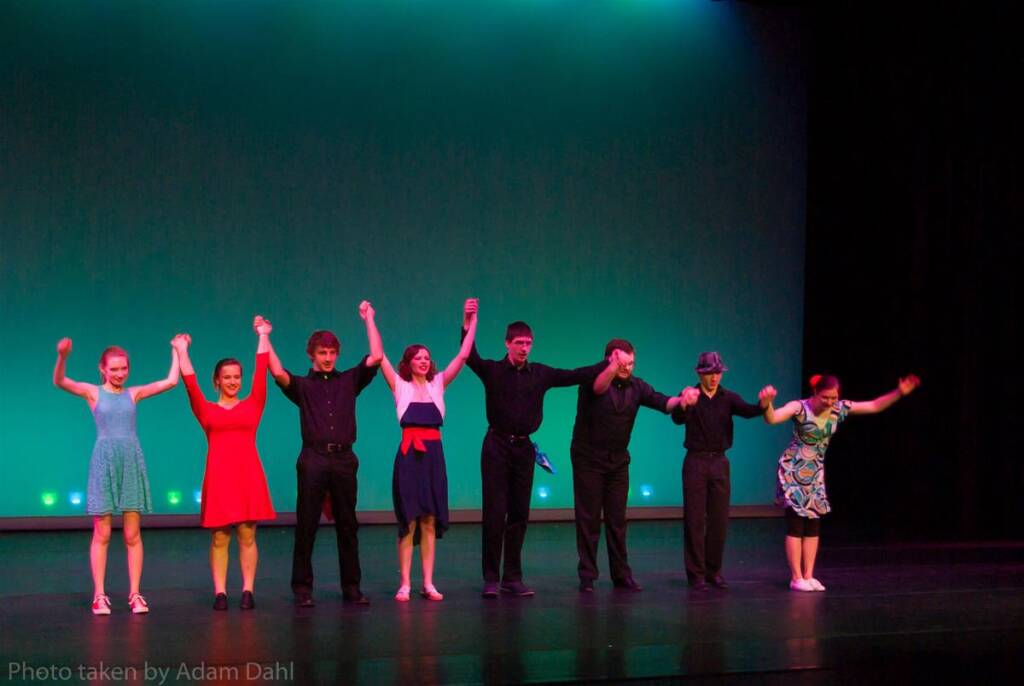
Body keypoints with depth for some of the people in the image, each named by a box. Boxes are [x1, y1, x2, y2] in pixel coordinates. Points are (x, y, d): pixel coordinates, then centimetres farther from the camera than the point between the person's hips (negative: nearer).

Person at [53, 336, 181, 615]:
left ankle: (134, 594, 7)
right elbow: (59, 382, -14)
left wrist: (176, 351, 7)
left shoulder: (133, 393, 10)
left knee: (132, 534, 3)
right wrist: (62, 357, -32)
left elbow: (171, 381, 8)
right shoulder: (93, 392, 2)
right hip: (104, 462, -2)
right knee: (102, 534, 0)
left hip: (132, 462, 2)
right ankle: (99, 595, 5)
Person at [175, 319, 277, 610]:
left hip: (248, 474, 0)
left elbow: (261, 373, 6)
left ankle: (248, 591, 6)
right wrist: (182, 352, -1)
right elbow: (190, 383, 1)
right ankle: (220, 592, 5)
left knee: (247, 535, 2)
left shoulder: (252, 405, 10)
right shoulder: (206, 410, 9)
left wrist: (263, 337, 7)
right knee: (219, 538, 2)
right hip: (219, 475, 0)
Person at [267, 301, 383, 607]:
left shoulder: (349, 381, 13)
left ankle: (351, 587, 12)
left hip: (344, 459, 2)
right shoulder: (302, 385, 9)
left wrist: (368, 320, 7)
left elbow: (376, 357, 3)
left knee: (347, 525, 6)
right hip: (313, 458, -2)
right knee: (306, 527, 0)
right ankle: (302, 588, 5)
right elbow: (278, 373, -10)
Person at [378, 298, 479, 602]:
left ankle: (428, 583, 8)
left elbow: (463, 355, 6)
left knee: (430, 520, 5)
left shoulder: (437, 384, 10)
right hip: (409, 454, -3)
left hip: (433, 453, 3)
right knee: (409, 521, -2)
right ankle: (405, 584, 1)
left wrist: (472, 322, 1)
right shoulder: (400, 385, 4)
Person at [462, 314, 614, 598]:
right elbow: (471, 358, -21)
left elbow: (576, 376, 3)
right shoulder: (492, 371, -4)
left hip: (524, 448, 4)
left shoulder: (541, 373, 6)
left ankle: (512, 577, 14)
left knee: (519, 514, 7)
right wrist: (467, 327, -37)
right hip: (497, 446, -4)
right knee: (495, 513, -5)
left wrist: (610, 363, -5)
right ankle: (491, 578, 1)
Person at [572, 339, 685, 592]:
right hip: (588, 458, -4)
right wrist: (613, 367, -59)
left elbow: (662, 402, -11)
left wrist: (681, 400, -34)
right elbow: (599, 387, -37)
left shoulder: (636, 386, 0)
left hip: (618, 460, 4)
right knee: (588, 519, 0)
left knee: (617, 519, 7)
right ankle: (587, 576, 5)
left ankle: (621, 574, 13)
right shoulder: (593, 379, -13)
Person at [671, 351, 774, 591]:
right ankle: (696, 573, 2)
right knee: (695, 520, -3)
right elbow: (677, 418, -25)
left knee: (719, 520, 6)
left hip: (719, 462, 3)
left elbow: (747, 411, -15)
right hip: (696, 461, -3)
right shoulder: (690, 396, -5)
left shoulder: (728, 398, 3)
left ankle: (714, 571, 17)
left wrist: (763, 404, -38)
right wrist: (684, 405, -49)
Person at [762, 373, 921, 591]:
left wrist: (899, 393, -8)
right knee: (796, 523, -6)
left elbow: (874, 406, 3)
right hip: (793, 469, -6)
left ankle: (808, 576, 11)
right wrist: (767, 404, -55)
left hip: (815, 472, 6)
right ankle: (796, 578, -2)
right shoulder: (800, 407, -20)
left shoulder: (839, 409, -3)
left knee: (814, 524, 5)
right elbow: (772, 418, -34)